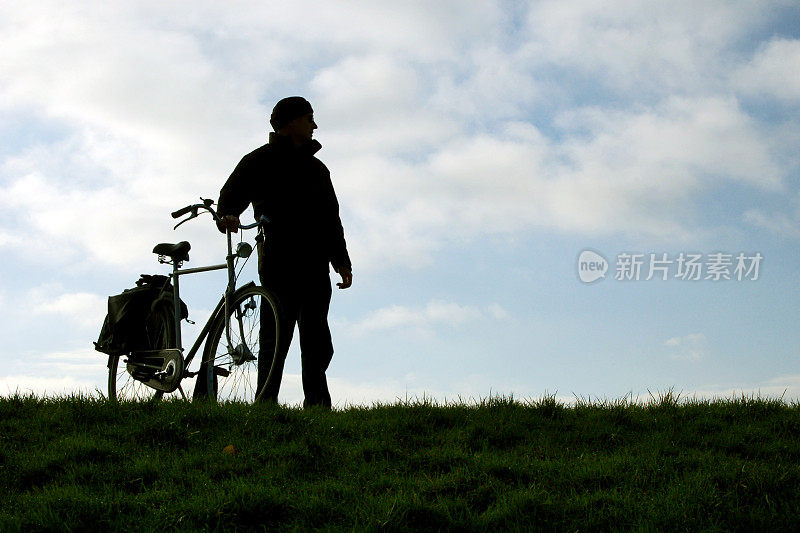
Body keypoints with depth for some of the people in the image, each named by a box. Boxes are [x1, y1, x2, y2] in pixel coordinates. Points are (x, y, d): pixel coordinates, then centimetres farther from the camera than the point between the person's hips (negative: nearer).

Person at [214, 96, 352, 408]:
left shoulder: (316, 169, 26)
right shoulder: (260, 162, 8)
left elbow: (331, 220, 27)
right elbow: (231, 195, 0)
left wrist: (342, 262, 16)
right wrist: (226, 217, -24)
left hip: (315, 268, 5)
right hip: (278, 265, -5)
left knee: (317, 345, 2)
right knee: (275, 339, -7)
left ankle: (318, 406, 5)